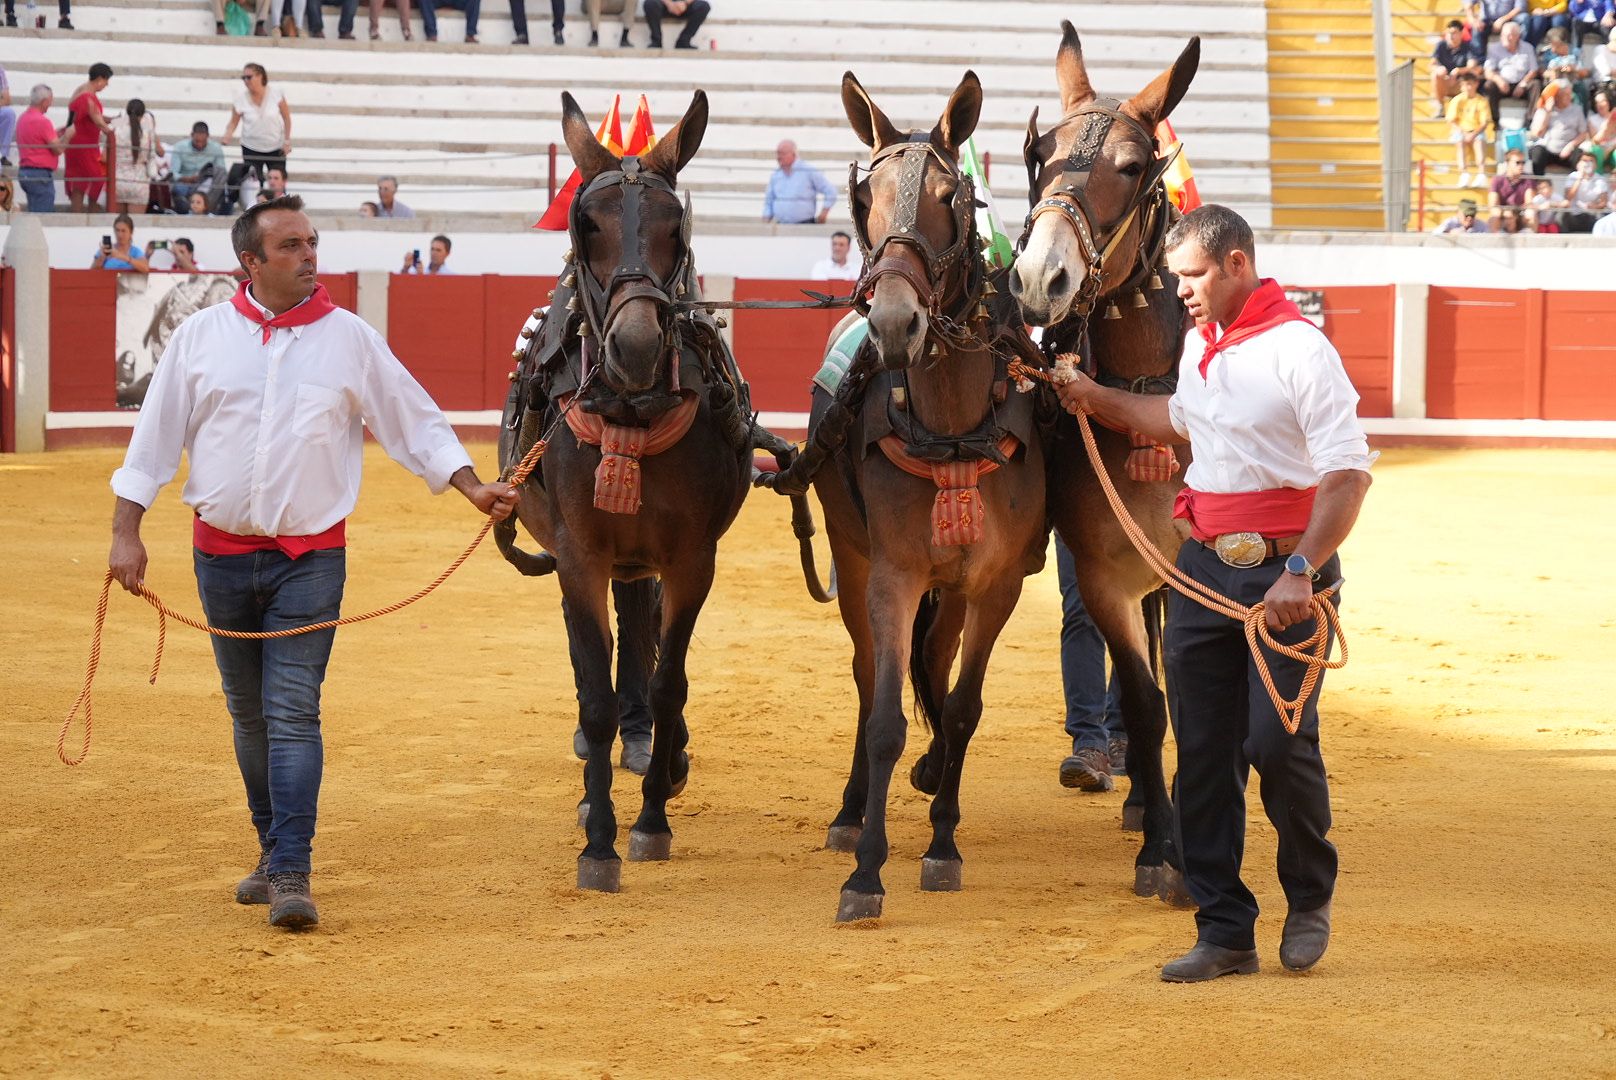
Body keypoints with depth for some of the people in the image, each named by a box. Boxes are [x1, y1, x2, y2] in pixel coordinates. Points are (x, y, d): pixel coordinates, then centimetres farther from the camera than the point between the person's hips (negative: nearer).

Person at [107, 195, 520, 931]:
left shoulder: (351, 340, 1)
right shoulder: (200, 337, 3)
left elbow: (417, 423, 6)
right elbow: (156, 437, 6)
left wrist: (471, 486, -5)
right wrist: (126, 532, 1)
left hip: (310, 559, -2)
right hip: (221, 555, 2)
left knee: (292, 712, -11)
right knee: (249, 713, 12)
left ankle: (291, 873, -13)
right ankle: (274, 849, 28)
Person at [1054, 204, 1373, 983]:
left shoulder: (1299, 350, -13)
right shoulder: (1200, 344, 12)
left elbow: (1348, 473, -19)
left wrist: (1301, 571, -27)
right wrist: (1099, 401, 27)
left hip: (1283, 574, -7)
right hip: (1203, 568, 8)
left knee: (1279, 742, -11)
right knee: (1202, 752, 5)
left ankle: (1310, 897, 15)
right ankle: (1225, 932, 12)